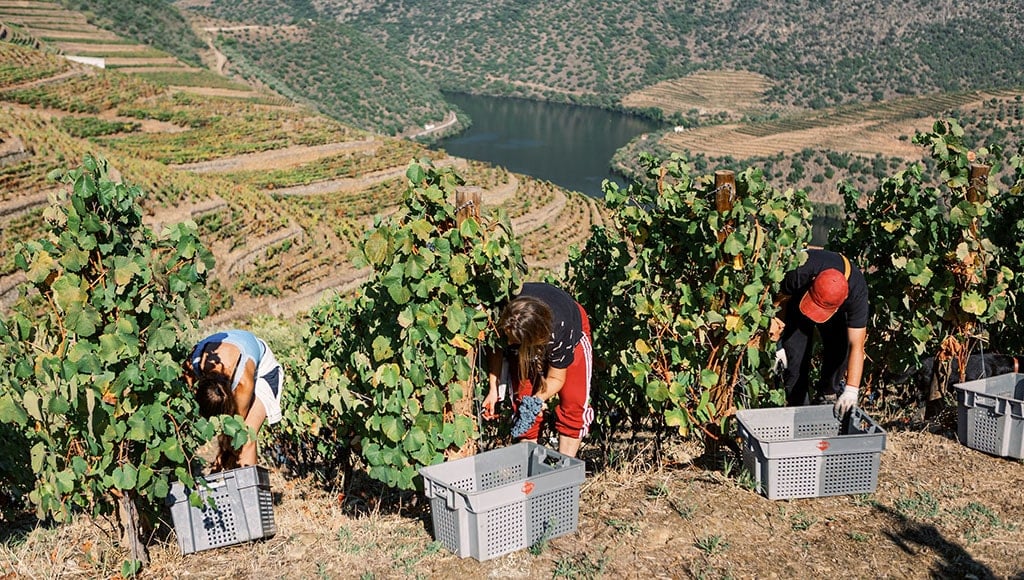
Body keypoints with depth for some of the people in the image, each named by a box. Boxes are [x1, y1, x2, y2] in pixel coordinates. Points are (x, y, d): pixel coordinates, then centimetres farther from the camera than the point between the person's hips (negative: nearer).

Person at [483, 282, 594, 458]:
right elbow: (496, 350, -17)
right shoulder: (504, 323, -38)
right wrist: (493, 390, -25)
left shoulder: (559, 332, -44)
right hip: (525, 345, 3)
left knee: (574, 403, -11)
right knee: (521, 401, -10)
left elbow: (556, 379, -28)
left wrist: (537, 398, -44)